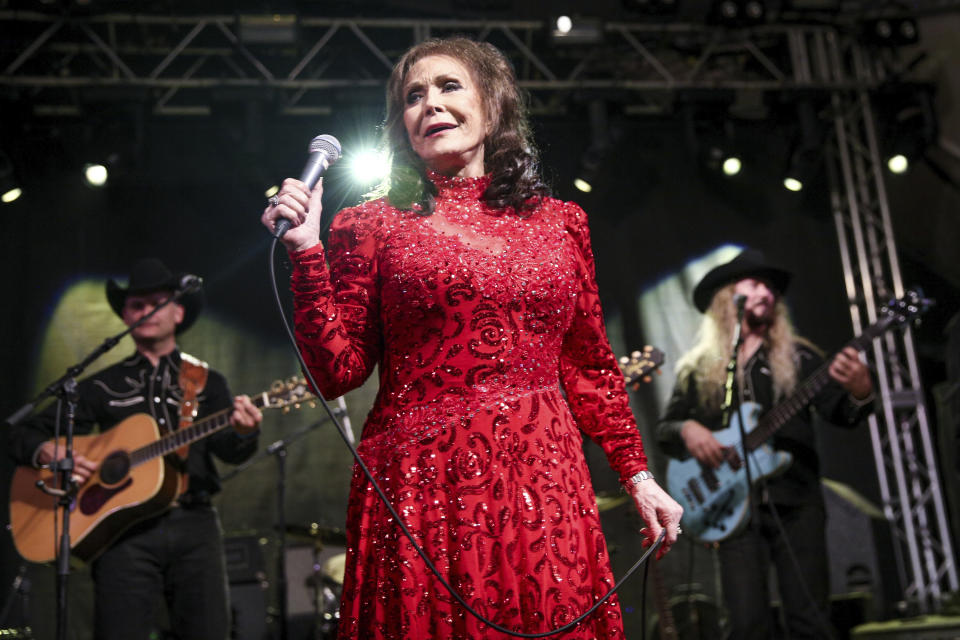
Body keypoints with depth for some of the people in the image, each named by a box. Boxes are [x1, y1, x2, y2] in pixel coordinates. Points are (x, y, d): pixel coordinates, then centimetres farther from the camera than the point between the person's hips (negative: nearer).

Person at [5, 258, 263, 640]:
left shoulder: (206, 382, 15)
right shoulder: (102, 386, 15)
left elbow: (229, 450, 1)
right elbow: (22, 435, 15)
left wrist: (242, 432, -23)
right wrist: (48, 453, -8)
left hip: (193, 523, 1)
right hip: (125, 528, 0)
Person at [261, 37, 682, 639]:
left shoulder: (560, 222, 11)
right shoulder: (374, 225, 4)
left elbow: (589, 366, 15)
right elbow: (338, 373, -2)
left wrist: (637, 475, 13)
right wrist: (307, 250, -9)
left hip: (543, 482, 3)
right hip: (423, 491, -2)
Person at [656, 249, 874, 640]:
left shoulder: (796, 357, 10)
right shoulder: (698, 369, 12)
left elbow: (840, 414, -1)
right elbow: (663, 428, 13)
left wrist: (859, 393, -24)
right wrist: (687, 429, -10)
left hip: (795, 501, 0)